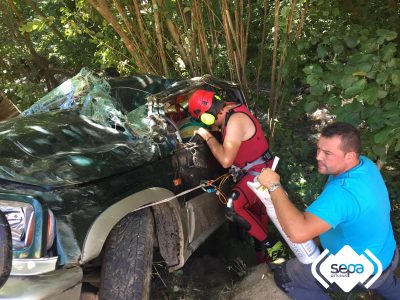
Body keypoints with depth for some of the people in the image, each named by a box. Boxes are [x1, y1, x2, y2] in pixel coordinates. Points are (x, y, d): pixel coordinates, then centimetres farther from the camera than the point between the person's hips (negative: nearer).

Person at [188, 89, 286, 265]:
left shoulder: (235, 122, -28)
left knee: (233, 207, -26)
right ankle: (261, 254, 38)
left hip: (258, 172, -10)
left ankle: (272, 245, -11)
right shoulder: (229, 110, 0)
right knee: (256, 214, 21)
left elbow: (226, 161, -29)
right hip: (253, 171, 10)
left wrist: (208, 137, -18)